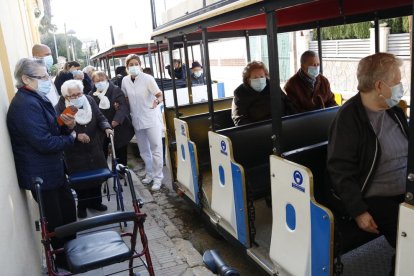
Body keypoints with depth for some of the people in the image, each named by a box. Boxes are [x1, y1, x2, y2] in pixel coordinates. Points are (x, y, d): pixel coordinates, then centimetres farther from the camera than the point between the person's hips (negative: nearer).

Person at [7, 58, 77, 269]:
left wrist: (68, 126, -6)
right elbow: (45, 143, -30)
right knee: (55, 220, 7)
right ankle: (64, 258, 27)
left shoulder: (37, 98, 10)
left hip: (52, 170, 10)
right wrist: (70, 138, -13)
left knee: (68, 208, 22)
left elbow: (52, 130, 15)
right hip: (41, 174, -10)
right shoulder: (26, 105, -24)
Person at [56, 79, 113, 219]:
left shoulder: (90, 101, -3)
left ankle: (95, 202, 34)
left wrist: (106, 127, -16)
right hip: (75, 152, -4)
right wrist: (76, 135, -26)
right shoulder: (60, 108, -17)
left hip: (94, 148, 4)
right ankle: (82, 205, 28)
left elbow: (100, 117, 3)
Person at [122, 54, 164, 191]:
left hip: (151, 119, -5)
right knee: (143, 150, 16)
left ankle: (157, 177, 4)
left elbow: (159, 95, -17)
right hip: (137, 120, 5)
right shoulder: (125, 81, 3)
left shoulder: (147, 78, -11)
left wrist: (157, 101, -37)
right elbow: (124, 98, 16)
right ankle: (149, 173, 32)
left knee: (156, 148, -4)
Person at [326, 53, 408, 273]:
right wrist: (358, 212, -18)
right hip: (375, 199, -7)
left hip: (405, 193, 7)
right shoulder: (348, 118, -12)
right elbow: (340, 171, -15)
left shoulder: (395, 111, 11)